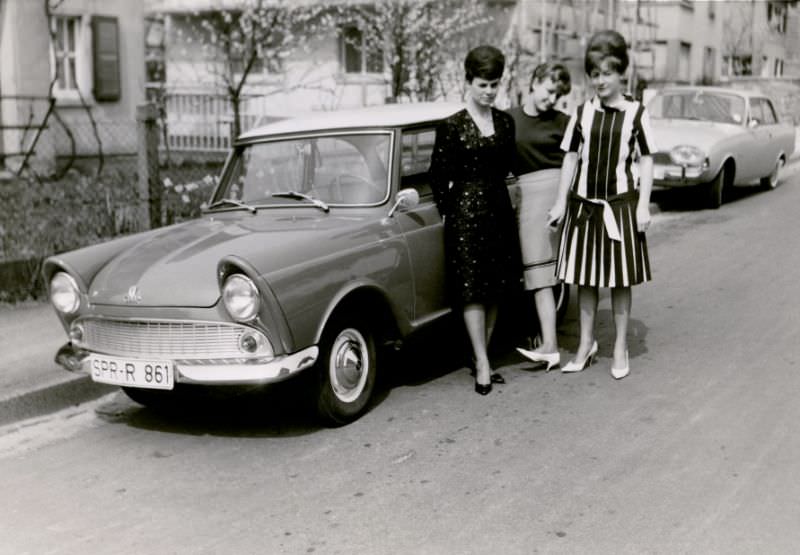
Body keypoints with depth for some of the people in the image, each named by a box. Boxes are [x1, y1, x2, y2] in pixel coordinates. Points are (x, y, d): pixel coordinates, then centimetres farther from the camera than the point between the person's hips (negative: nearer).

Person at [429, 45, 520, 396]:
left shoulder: (505, 122, 7)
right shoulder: (452, 126, -8)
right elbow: (439, 175, -3)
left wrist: (491, 189, 14)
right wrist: (448, 211, 1)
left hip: (499, 208, 6)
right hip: (465, 211, -5)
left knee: (496, 288, 7)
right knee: (472, 290, -5)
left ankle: (481, 357, 17)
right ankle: (482, 365, -2)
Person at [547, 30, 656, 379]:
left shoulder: (636, 113, -2)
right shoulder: (582, 113, 4)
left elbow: (646, 161, -1)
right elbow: (571, 158, 9)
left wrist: (643, 206, -7)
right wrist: (561, 202, 7)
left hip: (621, 203, -2)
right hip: (583, 203, 3)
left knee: (621, 280, 5)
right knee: (585, 279, 9)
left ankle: (620, 349, 17)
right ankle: (586, 345, 22)